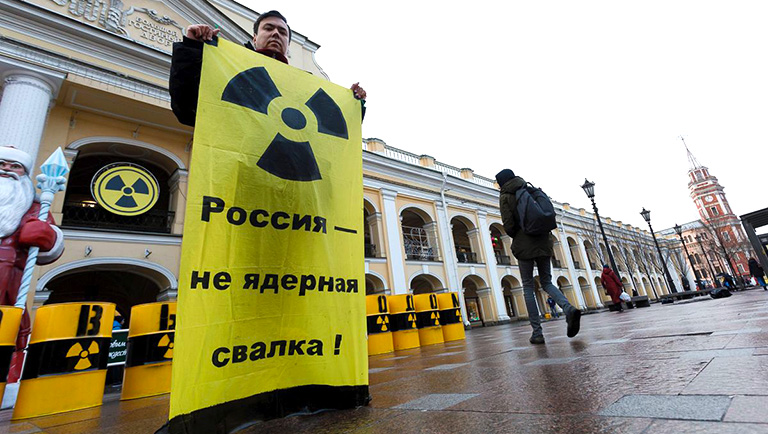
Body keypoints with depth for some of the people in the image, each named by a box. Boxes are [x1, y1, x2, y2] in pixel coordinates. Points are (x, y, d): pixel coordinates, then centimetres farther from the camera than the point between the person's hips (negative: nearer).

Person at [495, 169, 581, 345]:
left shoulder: (505, 196, -1)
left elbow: (508, 225, -9)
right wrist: (548, 242, 18)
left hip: (524, 245, -5)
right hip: (543, 242, 5)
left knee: (528, 287, 2)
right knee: (546, 282, 14)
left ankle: (537, 332, 0)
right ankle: (569, 309, -13)